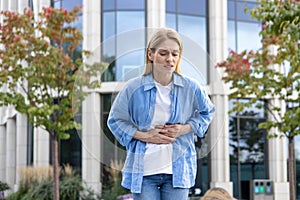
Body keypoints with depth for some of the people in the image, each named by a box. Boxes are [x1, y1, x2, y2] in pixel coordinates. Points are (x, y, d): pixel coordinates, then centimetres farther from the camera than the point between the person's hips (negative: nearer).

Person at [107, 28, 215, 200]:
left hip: (178, 168, 1)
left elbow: (207, 112, 15)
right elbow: (115, 121, 4)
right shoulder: (133, 88, -8)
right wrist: (144, 136, -9)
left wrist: (186, 128, -3)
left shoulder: (191, 87, -3)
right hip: (142, 169, -1)